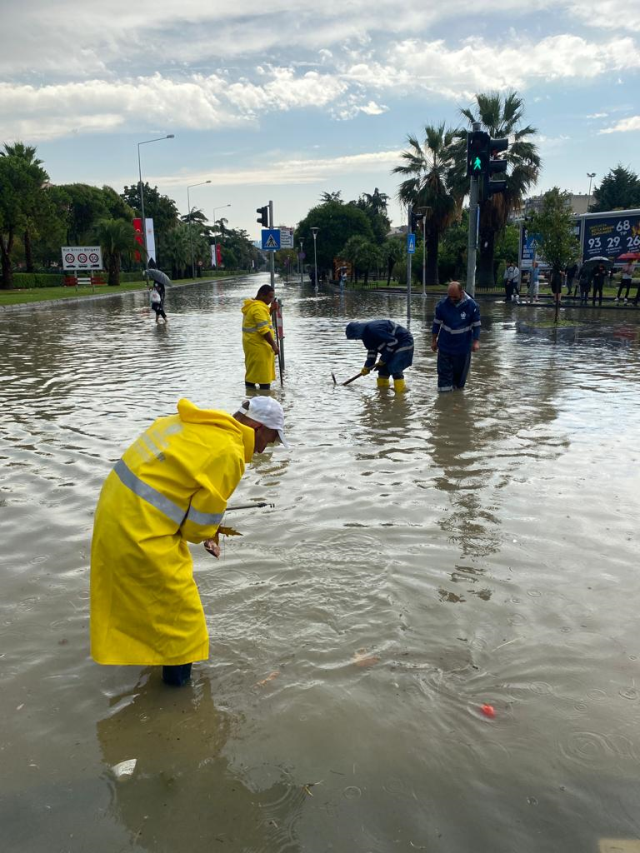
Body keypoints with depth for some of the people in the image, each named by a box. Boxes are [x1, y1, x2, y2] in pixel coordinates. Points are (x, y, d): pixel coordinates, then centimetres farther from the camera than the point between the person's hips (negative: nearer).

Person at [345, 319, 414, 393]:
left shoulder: (374, 329, -30)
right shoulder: (366, 333, 3)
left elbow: (392, 341, -27)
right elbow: (372, 350, 13)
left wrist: (383, 358, -19)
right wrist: (367, 366, 7)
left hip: (404, 342, -10)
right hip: (394, 345, 10)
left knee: (393, 367, -17)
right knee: (383, 365, 9)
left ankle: (400, 389, -7)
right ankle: (383, 386, 22)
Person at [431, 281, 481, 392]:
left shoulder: (472, 305, -14)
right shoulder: (442, 304, -11)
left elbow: (476, 324, -5)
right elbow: (437, 323, 2)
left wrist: (476, 341, -10)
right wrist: (434, 340, 6)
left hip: (463, 345, 0)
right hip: (445, 344, 0)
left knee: (460, 369, 12)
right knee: (444, 370, 0)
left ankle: (457, 386, 32)